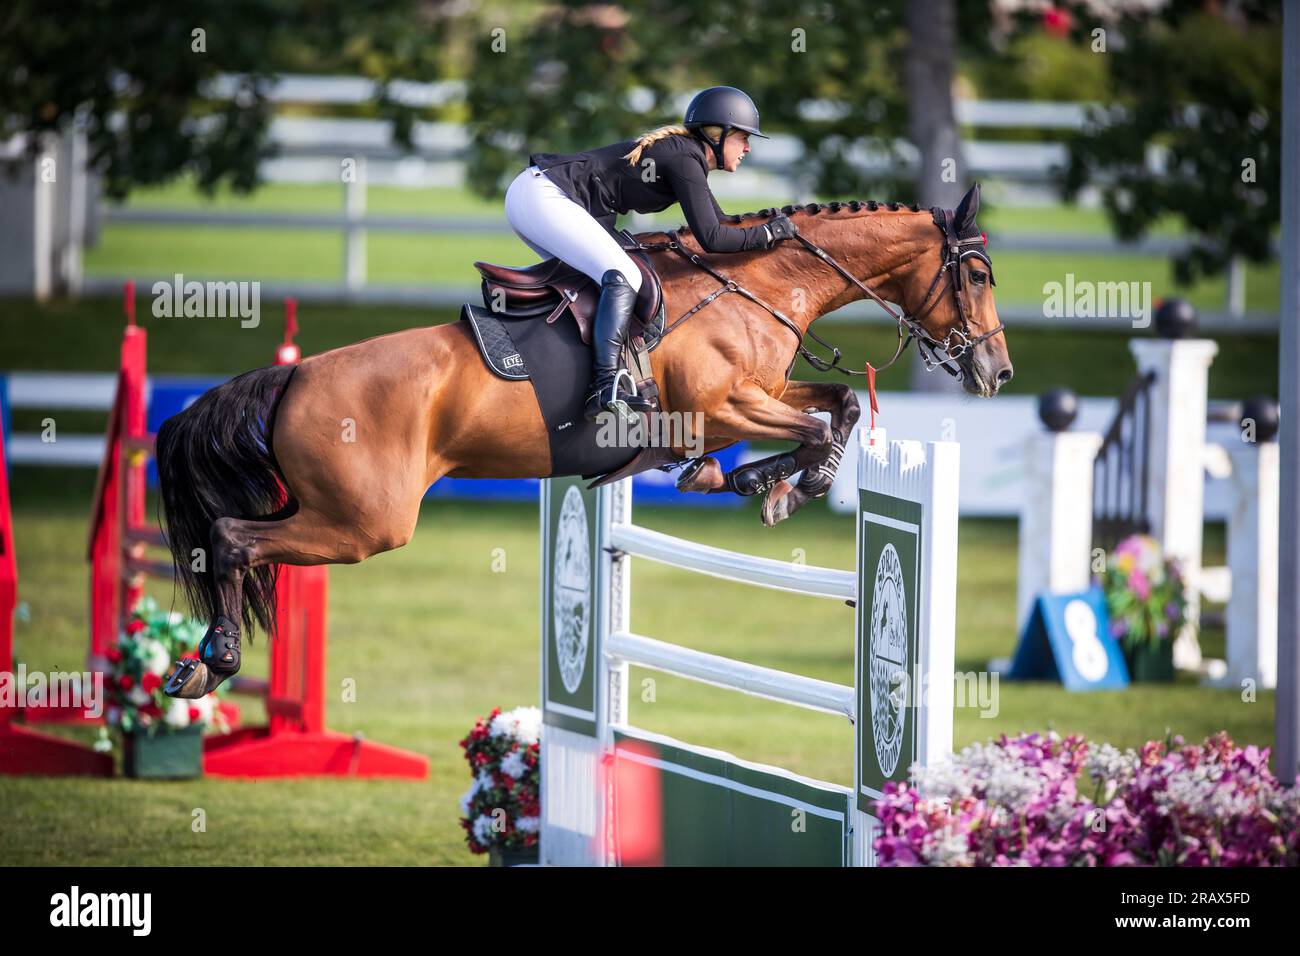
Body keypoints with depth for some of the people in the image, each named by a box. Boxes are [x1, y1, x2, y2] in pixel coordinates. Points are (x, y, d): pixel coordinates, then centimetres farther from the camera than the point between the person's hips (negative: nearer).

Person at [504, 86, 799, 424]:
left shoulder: (684, 152, 19)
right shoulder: (685, 158, -11)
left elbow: (718, 223, 29)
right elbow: (710, 239, -15)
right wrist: (767, 234, -5)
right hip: (544, 197, -11)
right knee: (623, 277, -21)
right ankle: (606, 389, -32)